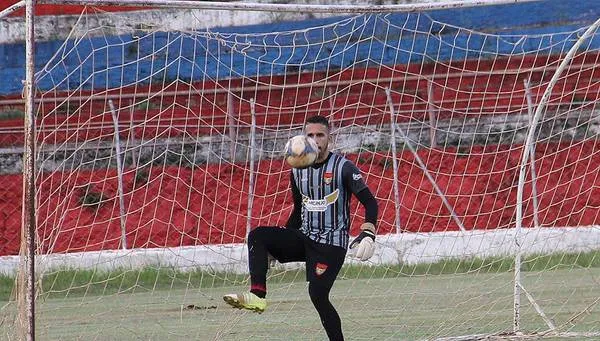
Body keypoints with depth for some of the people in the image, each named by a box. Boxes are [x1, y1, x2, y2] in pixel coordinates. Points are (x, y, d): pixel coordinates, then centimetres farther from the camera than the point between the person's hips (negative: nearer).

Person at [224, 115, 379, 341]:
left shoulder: (343, 168, -7)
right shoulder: (297, 172, 11)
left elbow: (370, 202, -10)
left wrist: (368, 234, -26)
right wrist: (277, 246, 22)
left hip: (332, 242, -6)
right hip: (304, 237, 6)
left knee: (318, 294, -20)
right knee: (257, 236, -14)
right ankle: (257, 295, -29)